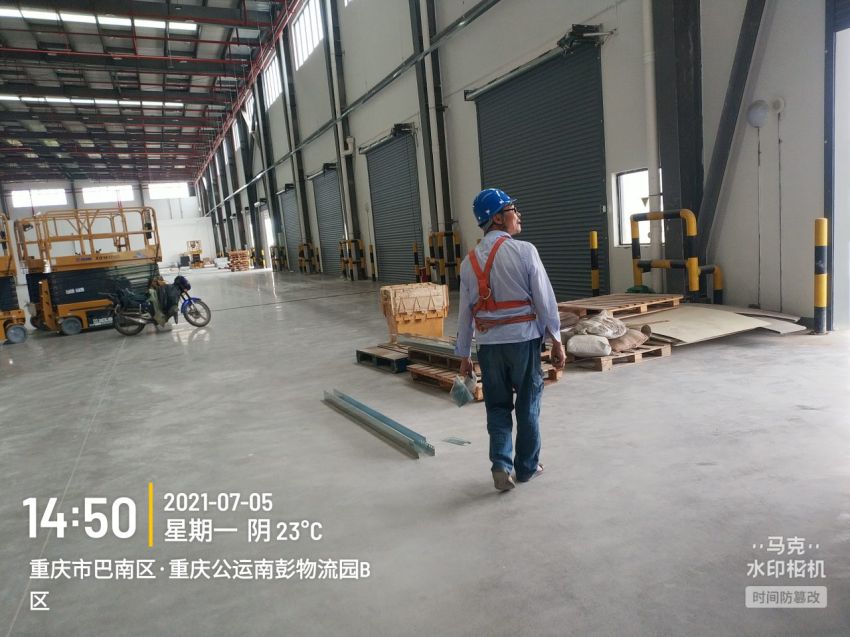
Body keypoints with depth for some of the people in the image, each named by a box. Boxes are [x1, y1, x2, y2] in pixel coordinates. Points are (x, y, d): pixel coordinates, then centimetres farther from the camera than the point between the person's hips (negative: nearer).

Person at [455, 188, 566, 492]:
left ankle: (501, 463, 5)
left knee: (497, 406, 16)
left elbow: (465, 311, 7)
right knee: (528, 405, 13)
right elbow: (545, 299, -8)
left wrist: (463, 354, 15)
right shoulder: (524, 251, -8)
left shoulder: (470, 260, 4)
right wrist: (556, 340, 1)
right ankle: (527, 467, 25)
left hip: (489, 343, 3)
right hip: (523, 338, -3)